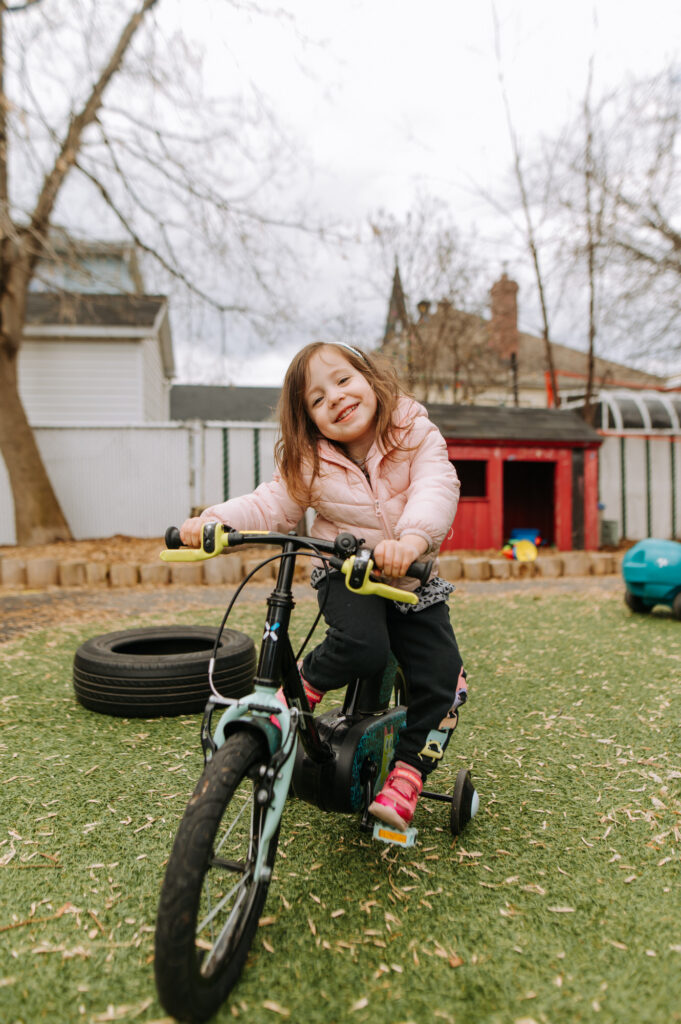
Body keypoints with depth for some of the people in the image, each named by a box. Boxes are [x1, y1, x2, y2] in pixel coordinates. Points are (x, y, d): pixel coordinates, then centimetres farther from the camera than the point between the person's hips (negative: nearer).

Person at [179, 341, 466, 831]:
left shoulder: (417, 435, -13)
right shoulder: (310, 462, -8)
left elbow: (436, 489, -29)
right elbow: (272, 506, -7)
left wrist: (411, 539, -50)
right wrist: (213, 519, -26)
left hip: (413, 580, 2)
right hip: (345, 572, -1)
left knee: (443, 680, -10)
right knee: (360, 645, -32)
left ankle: (406, 775, 8)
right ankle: (302, 685, -1)